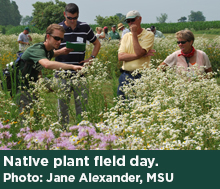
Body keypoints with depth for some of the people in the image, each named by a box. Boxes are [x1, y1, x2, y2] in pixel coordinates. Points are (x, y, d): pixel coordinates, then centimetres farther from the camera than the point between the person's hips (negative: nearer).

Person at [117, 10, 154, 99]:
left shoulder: (148, 35, 0)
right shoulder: (126, 36, 13)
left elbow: (139, 52, -15)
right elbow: (120, 56, -1)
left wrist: (134, 34, -8)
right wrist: (142, 55, -10)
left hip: (141, 76, -4)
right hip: (125, 76, 4)